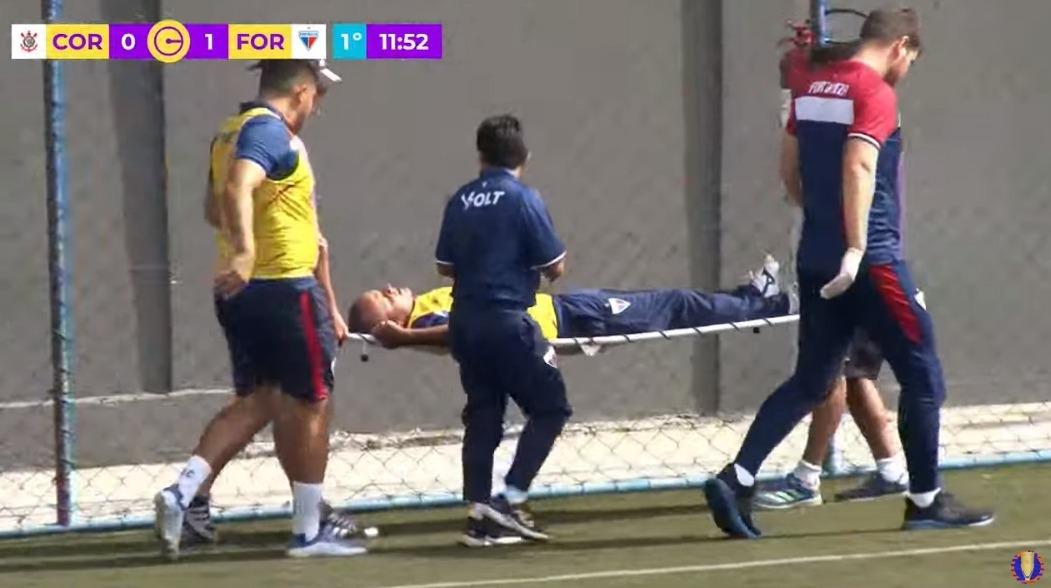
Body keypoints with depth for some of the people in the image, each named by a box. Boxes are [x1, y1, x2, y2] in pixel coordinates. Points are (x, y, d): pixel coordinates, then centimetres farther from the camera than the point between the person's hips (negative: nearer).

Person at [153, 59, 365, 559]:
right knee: (309, 404, 3)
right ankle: (308, 532, 8)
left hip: (239, 292, 9)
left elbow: (214, 208, 28)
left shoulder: (230, 132, 14)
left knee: (254, 402, 14)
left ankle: (182, 493, -3)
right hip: (285, 289, -9)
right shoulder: (272, 130, -14)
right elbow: (237, 187, -32)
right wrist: (245, 251, -44)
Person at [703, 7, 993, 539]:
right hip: (870, 263, -8)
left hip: (815, 258, 8)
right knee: (922, 375, 5)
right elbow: (858, 167, -24)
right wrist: (856, 248, -28)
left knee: (811, 380, 11)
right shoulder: (875, 93, -11)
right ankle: (925, 501, 11)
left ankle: (736, 480, -3)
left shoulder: (811, 88, 12)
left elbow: (789, 171, 20)